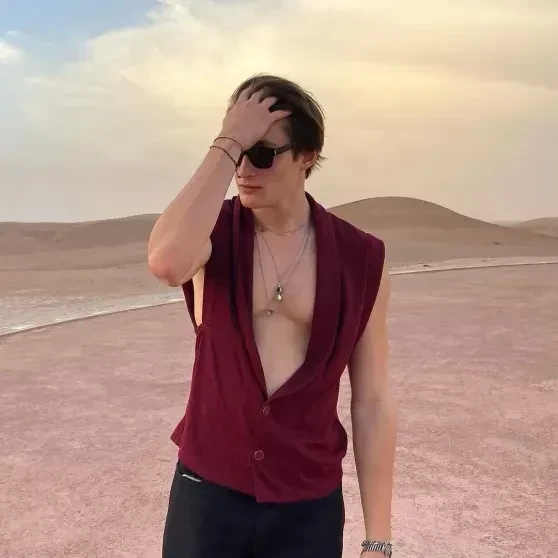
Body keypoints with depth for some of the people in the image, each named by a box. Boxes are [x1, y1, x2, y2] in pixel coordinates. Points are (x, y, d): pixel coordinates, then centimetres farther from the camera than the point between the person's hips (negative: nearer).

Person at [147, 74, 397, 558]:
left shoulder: (361, 259, -7)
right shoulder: (212, 233, -7)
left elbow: (373, 403, -3)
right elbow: (167, 263, -33)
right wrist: (227, 144, -25)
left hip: (310, 506, 0)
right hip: (208, 492, 0)